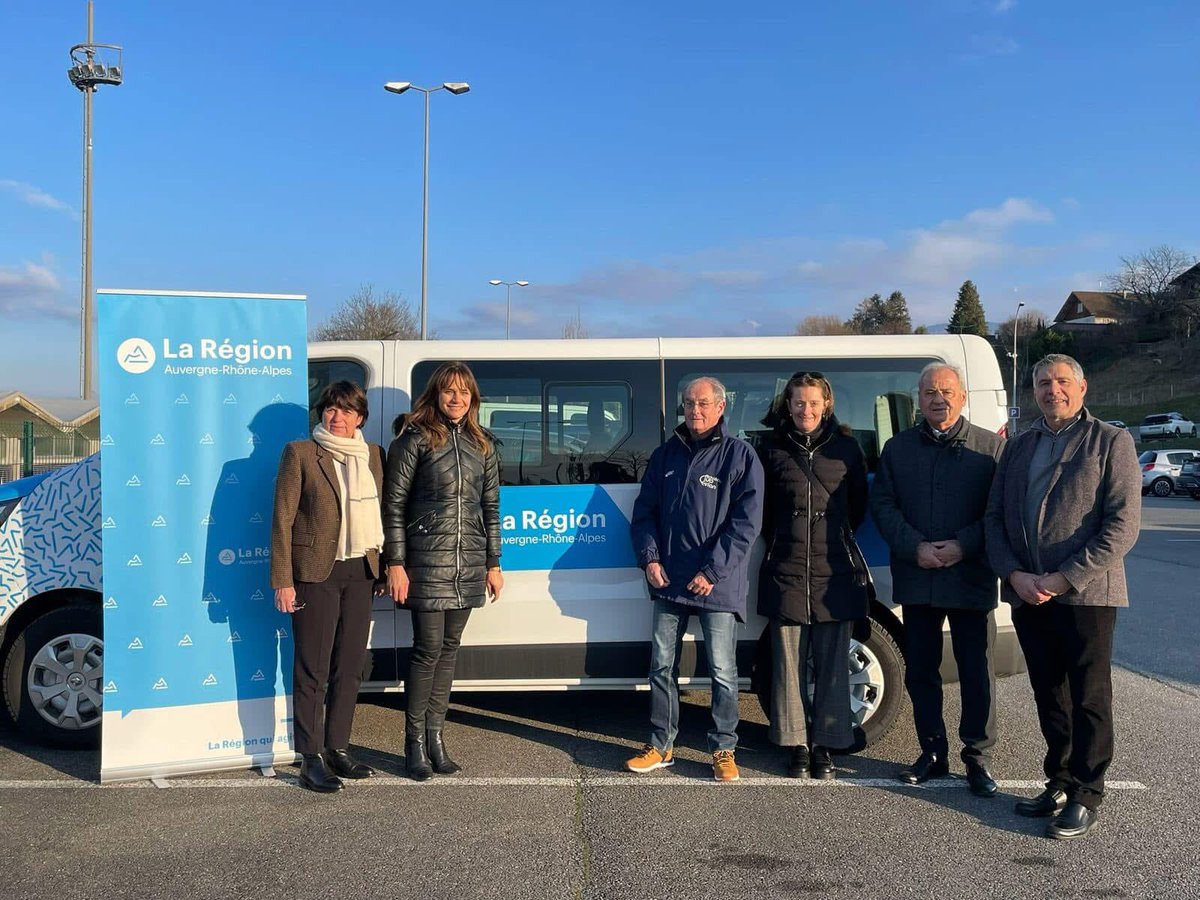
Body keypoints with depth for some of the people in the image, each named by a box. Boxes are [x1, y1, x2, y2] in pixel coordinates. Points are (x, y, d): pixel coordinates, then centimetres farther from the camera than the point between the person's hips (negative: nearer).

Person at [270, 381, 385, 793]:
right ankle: (311, 761, 10)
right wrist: (282, 580, -9)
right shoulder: (300, 453, -3)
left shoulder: (373, 455, 10)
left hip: (360, 572, 5)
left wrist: (384, 566, 8)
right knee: (312, 669, 1)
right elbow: (282, 519, -5)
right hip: (316, 572, -5)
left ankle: (338, 749, 25)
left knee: (349, 666, 12)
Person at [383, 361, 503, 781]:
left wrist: (493, 564, 11)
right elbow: (394, 503, -5)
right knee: (429, 647, -4)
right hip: (427, 561, -5)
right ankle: (415, 741, 9)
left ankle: (435, 735, 19)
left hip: (469, 564, 5)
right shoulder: (415, 439, -3)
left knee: (449, 648, 10)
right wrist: (395, 563, -9)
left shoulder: (483, 445, 11)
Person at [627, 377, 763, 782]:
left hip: (718, 584, -4)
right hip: (669, 581, 4)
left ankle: (723, 751, 18)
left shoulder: (740, 455, -3)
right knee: (662, 665, 11)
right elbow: (644, 510, 13)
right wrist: (650, 557, -3)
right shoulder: (666, 454, 10)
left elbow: (746, 521, -9)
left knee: (723, 672, 3)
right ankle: (661, 746, 24)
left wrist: (713, 571, -15)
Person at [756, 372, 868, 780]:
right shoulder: (772, 449, 5)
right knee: (790, 663, 4)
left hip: (834, 572, 0)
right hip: (786, 572, 0)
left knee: (831, 665, 4)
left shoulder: (846, 448, 5)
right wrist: (778, 542, 9)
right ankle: (798, 746, 16)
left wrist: (839, 537, 8)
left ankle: (825, 747, 16)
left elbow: (859, 505, 13)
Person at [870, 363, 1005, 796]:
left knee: (977, 672, 3)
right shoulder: (898, 448, 9)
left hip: (971, 579, -3)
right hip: (915, 578, 3)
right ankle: (932, 753, 25)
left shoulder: (990, 446, 1)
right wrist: (915, 548, -10)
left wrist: (962, 546, -16)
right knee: (920, 671, 11)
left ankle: (977, 757, 18)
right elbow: (882, 505, 4)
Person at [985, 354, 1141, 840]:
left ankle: (1085, 797, 15)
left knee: (1089, 700, 3)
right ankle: (1059, 783, 27)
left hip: (1086, 595, -5)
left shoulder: (1111, 442, -2)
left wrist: (1064, 579, -16)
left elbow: (1123, 525, -10)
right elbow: (994, 518, 10)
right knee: (1049, 696, 14)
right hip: (1027, 595, 5)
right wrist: (1015, 575, -6)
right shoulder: (1017, 447, 13)